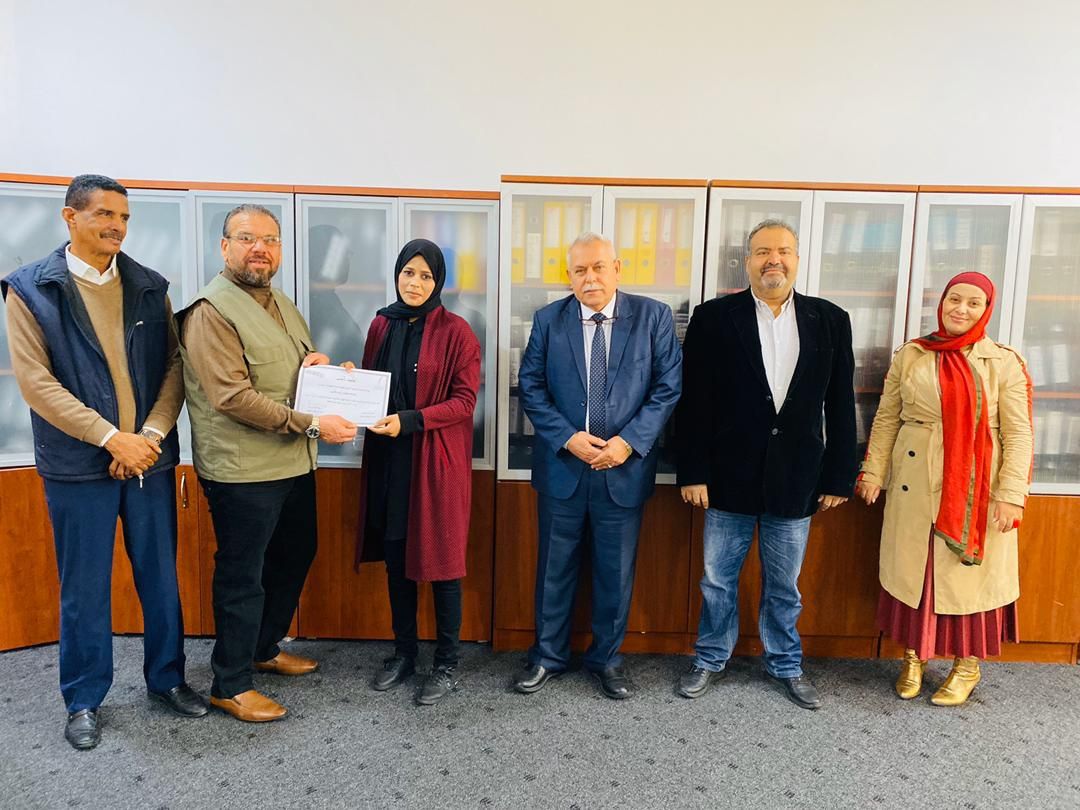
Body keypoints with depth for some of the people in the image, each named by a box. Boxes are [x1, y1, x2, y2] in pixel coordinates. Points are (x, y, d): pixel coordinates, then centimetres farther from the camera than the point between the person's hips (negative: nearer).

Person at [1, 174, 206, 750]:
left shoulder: (150, 288, 5)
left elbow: (173, 368, 2)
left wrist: (151, 435, -12)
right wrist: (112, 438, -16)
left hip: (150, 459, 3)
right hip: (78, 465, -2)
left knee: (160, 577, 12)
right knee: (84, 588, 9)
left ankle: (167, 677, 31)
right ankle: (84, 699, 28)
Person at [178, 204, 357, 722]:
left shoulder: (280, 304, 13)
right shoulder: (211, 311, -14)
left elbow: (302, 363, 25)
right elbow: (233, 397, -22)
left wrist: (316, 365, 0)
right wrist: (311, 425, -23)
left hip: (294, 464, 9)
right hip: (242, 471, -9)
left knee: (294, 557, 20)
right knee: (242, 576, 3)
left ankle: (265, 648, 41)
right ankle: (230, 685, 21)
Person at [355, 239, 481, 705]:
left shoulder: (456, 332, -7)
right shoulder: (382, 325, 9)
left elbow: (464, 401, -11)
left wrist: (409, 420, -21)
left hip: (437, 460, -5)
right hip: (388, 459, 5)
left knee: (440, 559, 4)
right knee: (395, 557, 12)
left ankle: (447, 663, 20)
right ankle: (403, 652, 30)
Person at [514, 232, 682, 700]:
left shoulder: (653, 317, -2)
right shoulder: (548, 320, 1)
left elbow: (668, 387, -4)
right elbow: (530, 387, 0)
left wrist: (630, 441, -15)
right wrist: (568, 438, -13)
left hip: (625, 467, 0)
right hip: (561, 467, 1)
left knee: (616, 572, 12)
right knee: (555, 568, 14)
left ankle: (606, 658, 33)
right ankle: (548, 656, 33)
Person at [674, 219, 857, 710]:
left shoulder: (830, 320, 3)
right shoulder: (713, 318, -3)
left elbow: (841, 406, 4)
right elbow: (693, 401, -4)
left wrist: (839, 476, 3)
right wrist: (692, 472, -7)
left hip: (795, 480, 1)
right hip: (730, 477, -1)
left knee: (784, 586, 16)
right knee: (718, 580, 13)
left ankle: (786, 665, 36)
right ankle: (711, 660, 33)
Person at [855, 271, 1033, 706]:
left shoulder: (1004, 363, -2)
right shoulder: (910, 355, 3)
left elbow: (1018, 433, -5)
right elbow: (887, 419, 5)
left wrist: (1010, 494, -11)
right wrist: (873, 471, 0)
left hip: (976, 488, -1)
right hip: (914, 484, 2)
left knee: (970, 574, 8)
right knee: (912, 569, 9)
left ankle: (967, 664, 27)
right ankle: (913, 656, 26)